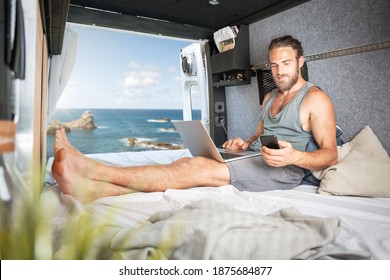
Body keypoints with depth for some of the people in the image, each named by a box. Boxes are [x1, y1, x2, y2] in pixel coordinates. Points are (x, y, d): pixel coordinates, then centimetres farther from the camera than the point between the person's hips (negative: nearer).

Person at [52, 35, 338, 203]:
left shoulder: (316, 98, -3)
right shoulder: (270, 96, 21)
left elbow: (330, 155, -8)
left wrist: (295, 156, -29)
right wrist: (246, 143, 3)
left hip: (285, 171, -7)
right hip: (258, 160, 7)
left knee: (197, 168, -28)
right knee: (187, 163, -18)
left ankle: (90, 169, -30)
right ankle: (93, 189, -30)